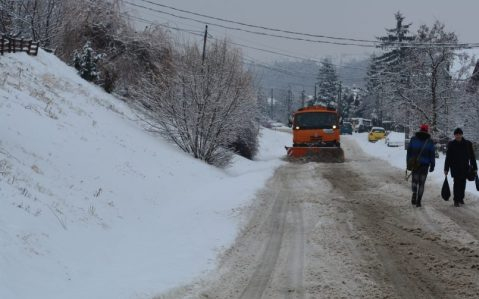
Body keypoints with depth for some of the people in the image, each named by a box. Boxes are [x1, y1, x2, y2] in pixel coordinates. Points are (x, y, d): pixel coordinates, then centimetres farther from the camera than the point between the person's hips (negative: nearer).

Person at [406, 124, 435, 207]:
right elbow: (432, 154, 1)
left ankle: (414, 194, -13)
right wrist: (432, 165, 6)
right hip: (425, 164, -1)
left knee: (414, 180, 14)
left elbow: (409, 151, 4)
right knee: (421, 182, 5)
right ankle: (418, 201, 2)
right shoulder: (429, 141, 0)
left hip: (414, 163, 1)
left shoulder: (413, 139, 3)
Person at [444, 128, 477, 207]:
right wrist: (446, 169, -1)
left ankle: (461, 198, 22)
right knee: (456, 183, -7)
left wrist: (474, 168, 6)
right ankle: (456, 200, -2)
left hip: (465, 168, 2)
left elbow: (472, 156, 7)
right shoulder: (451, 144, -1)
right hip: (455, 168, -2)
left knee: (463, 183, 7)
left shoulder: (468, 144, 2)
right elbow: (448, 157, 2)